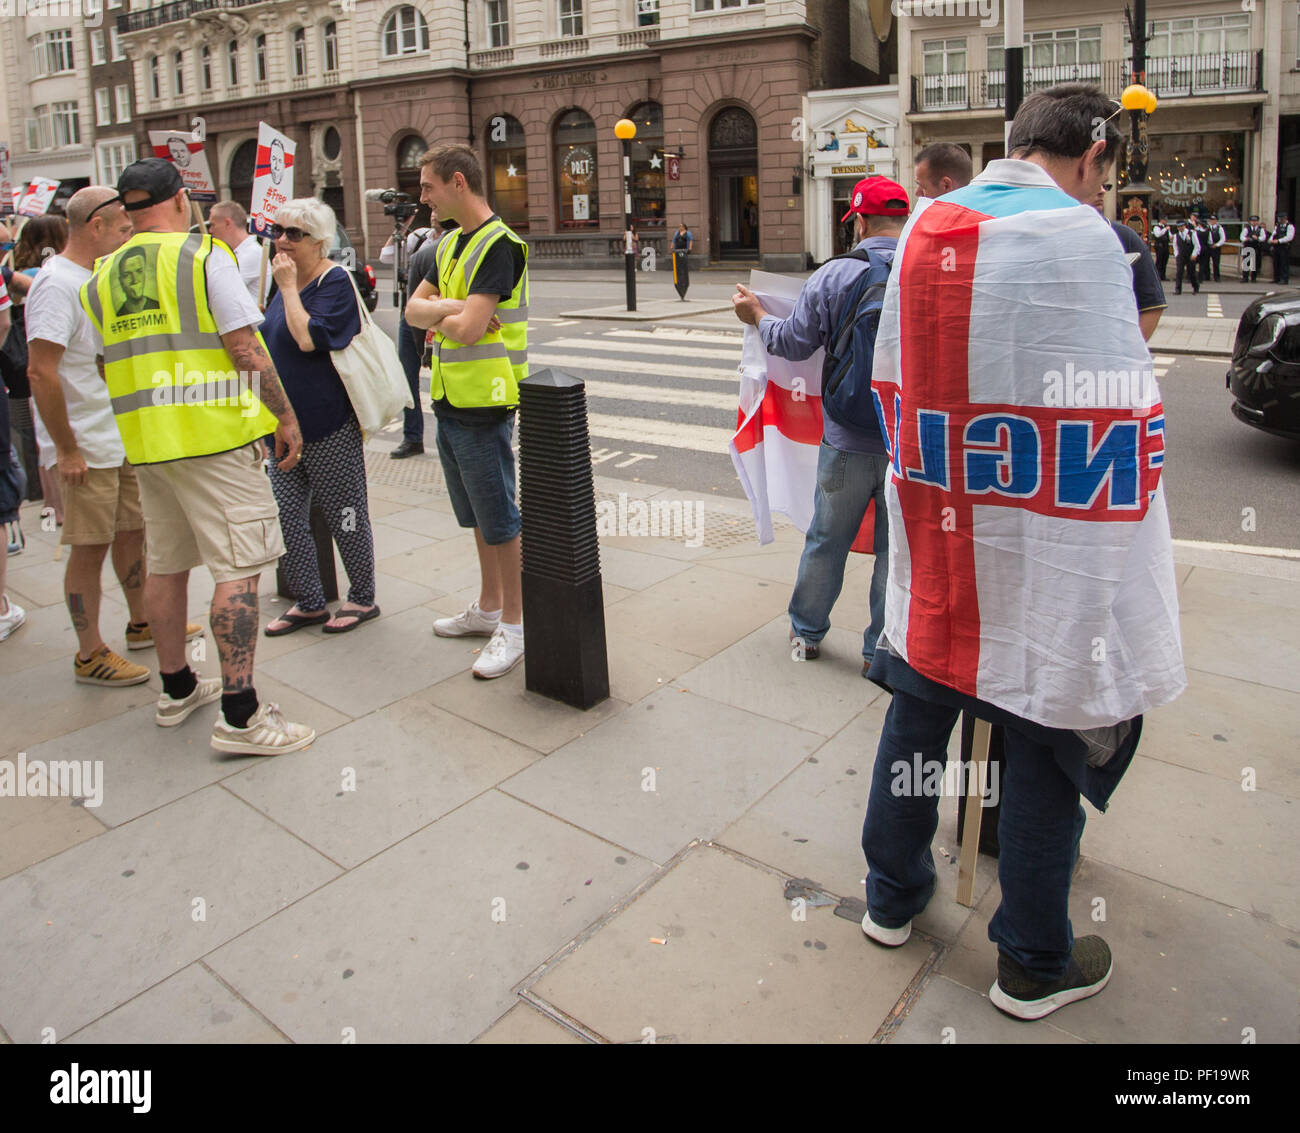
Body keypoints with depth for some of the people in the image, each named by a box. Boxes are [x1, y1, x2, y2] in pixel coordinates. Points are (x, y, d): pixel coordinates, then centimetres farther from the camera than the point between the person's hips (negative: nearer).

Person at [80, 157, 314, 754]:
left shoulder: (100, 278, 13)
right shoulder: (204, 255, -6)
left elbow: (104, 368, 16)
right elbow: (245, 347, -11)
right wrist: (286, 417, -4)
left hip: (144, 440, 7)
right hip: (215, 435, -7)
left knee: (165, 565, 15)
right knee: (239, 567, -6)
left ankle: (176, 688, 29)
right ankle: (239, 715, -7)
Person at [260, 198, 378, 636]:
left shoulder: (335, 282, -10)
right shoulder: (288, 282, 13)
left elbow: (308, 338, -25)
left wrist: (289, 287, -16)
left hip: (329, 427, -8)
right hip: (284, 424, 8)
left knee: (345, 516, 4)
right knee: (285, 518, 8)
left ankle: (362, 599, 19)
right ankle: (308, 603, 21)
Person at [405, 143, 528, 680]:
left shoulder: (498, 244, -15)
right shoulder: (451, 244, 15)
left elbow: (468, 329, -23)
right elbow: (413, 308, 9)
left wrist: (438, 320, -3)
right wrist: (449, 307, -11)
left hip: (483, 403, -9)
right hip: (450, 399, 9)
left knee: (498, 519, -1)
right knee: (476, 515, 18)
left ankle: (514, 625, 10)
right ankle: (488, 608, 32)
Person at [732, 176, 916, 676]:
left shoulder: (833, 274, -9)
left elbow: (794, 343, -3)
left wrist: (757, 316, 15)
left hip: (848, 441, 0)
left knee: (826, 540, 16)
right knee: (896, 549, 12)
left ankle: (807, 630, 33)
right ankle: (882, 649, 22)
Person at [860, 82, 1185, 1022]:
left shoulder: (923, 228, 5)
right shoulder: (1082, 238, -13)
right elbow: (1116, 420, -16)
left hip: (933, 541, 6)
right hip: (1038, 559, -5)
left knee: (919, 714, 20)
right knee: (1049, 736, 10)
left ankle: (893, 896, 38)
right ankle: (1034, 964, 28)